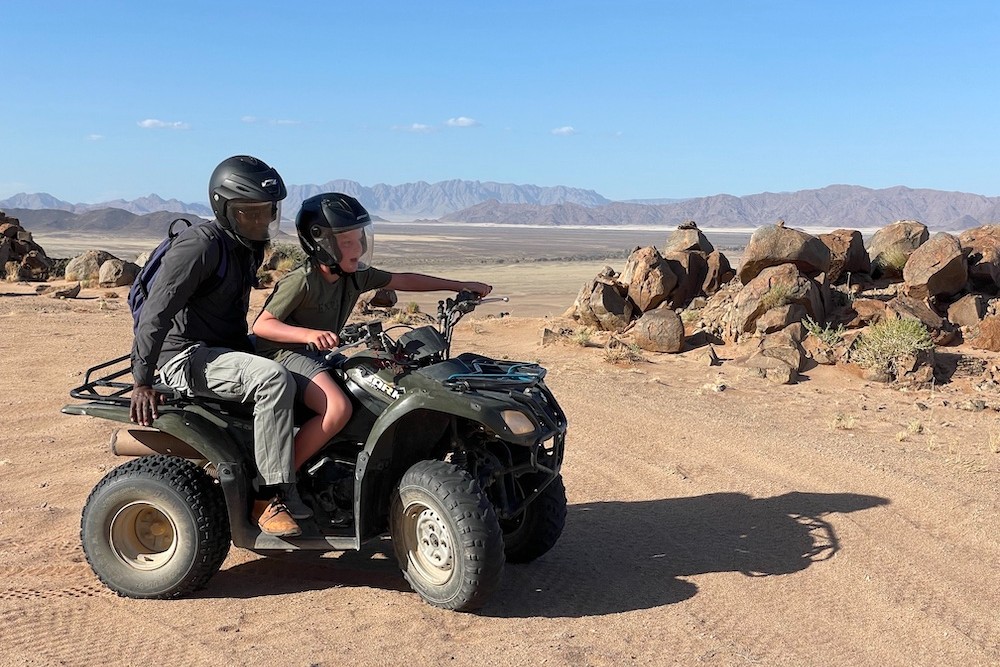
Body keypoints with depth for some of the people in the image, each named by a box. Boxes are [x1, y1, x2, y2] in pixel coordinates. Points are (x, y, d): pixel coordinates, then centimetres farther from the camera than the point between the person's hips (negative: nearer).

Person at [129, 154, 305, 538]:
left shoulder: (250, 247, 10)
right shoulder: (200, 246, -17)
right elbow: (155, 313, -21)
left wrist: (252, 351, 26)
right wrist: (141, 383, -24)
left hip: (227, 350, 9)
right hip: (186, 357, -9)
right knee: (273, 380, -33)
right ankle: (272, 499, -27)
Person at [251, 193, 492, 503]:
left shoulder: (356, 275, 2)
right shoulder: (302, 280, -19)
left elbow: (403, 280, 10)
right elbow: (262, 324, -21)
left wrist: (460, 285, 9)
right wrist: (310, 334, -38)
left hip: (320, 354, 9)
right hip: (283, 352, -9)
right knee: (338, 408, -32)